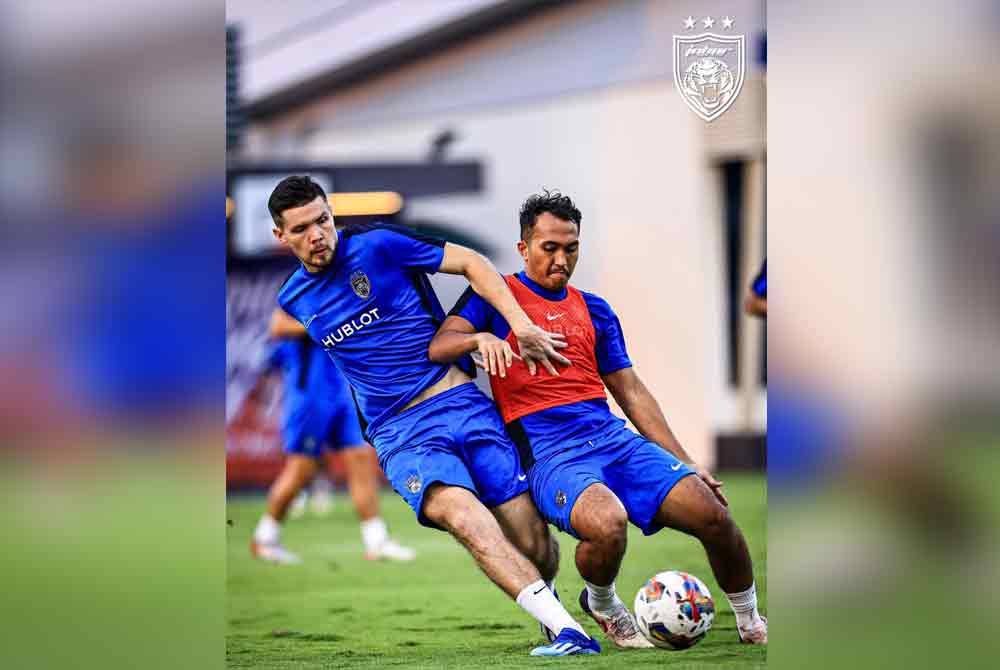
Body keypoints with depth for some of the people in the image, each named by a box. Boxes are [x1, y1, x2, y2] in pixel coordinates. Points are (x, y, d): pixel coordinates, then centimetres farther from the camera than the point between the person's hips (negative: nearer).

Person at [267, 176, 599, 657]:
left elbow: (470, 263, 0)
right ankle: (568, 631, -41)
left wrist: (521, 325, -10)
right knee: (461, 514, -32)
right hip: (401, 434, 1)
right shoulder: (293, 301, 10)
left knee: (535, 548, -7)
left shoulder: (378, 245, -2)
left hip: (462, 402, -1)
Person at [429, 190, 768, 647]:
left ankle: (750, 622, 9)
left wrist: (685, 463, 15)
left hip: (613, 437, 5)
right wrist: (480, 338, -28)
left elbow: (631, 392, 21)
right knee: (607, 522, -36)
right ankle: (601, 605, -1)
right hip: (548, 453, -5)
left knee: (712, 514, -16)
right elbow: (437, 348, -5)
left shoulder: (594, 310, 20)